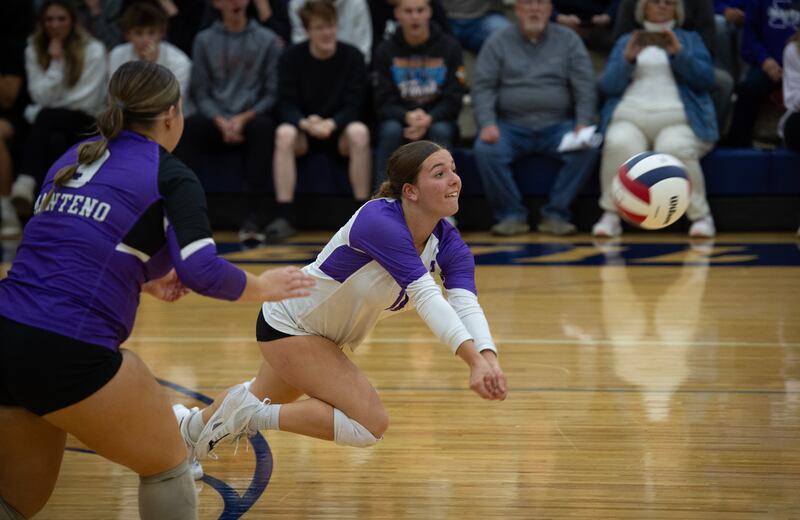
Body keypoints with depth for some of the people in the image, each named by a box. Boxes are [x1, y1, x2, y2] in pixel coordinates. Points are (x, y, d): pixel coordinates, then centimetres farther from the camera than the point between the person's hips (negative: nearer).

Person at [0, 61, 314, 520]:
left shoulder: (74, 160, 20)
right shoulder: (170, 176, 0)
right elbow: (202, 272, -10)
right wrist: (261, 287, 7)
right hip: (69, 353, -7)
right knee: (167, 463, 18)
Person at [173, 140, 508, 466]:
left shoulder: (448, 245, -15)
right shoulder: (379, 222, -36)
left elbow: (466, 304, -29)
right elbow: (426, 295, -46)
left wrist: (487, 360, -50)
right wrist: (473, 358, -55)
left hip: (328, 335, 9)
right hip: (288, 324, -8)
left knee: (265, 400, 30)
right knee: (370, 423, -21)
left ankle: (190, 426, 57)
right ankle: (251, 415, -9)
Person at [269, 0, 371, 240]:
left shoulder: (353, 57, -7)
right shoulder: (291, 57, -6)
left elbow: (353, 106, -11)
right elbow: (287, 106, -10)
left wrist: (331, 124, -31)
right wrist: (305, 123, -32)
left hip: (339, 131, -1)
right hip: (303, 130, 1)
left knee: (359, 132, -34)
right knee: (284, 134, -33)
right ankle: (285, 217, -32)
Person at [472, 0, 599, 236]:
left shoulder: (569, 40, 10)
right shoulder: (498, 42, 8)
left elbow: (585, 86, 4)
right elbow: (483, 87, 1)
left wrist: (584, 124, -12)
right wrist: (487, 124, -16)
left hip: (557, 126, 1)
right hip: (511, 126, 0)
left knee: (587, 150, -28)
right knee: (485, 150, -31)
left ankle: (556, 214, -16)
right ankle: (512, 215, -16)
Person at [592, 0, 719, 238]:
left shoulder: (690, 39, 21)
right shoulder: (626, 41, 23)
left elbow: (706, 79, 5)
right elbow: (608, 86, 10)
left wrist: (678, 53, -9)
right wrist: (628, 59, -7)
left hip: (678, 117, -1)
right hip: (630, 115, 1)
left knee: (674, 149, -36)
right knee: (620, 145, -34)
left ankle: (701, 216, -21)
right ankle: (611, 216, -24)